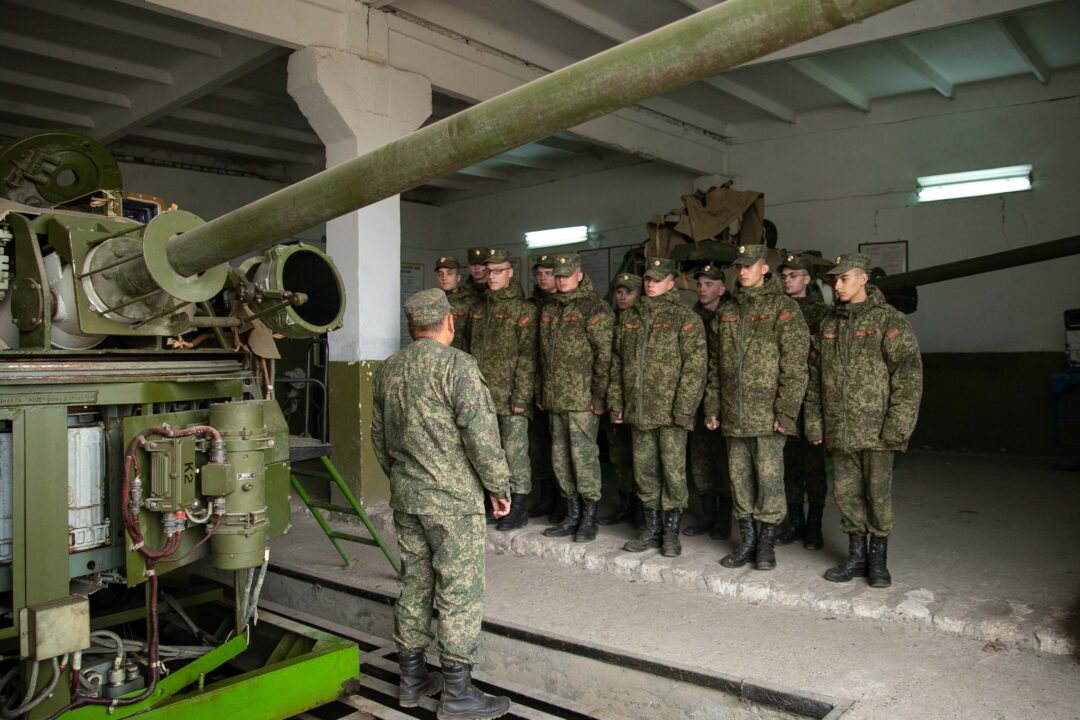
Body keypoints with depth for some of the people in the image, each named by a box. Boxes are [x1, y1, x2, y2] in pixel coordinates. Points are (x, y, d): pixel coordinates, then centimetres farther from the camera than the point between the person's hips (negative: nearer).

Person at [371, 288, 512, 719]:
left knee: (414, 585, 16)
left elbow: (379, 436, 16)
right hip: (453, 498, -7)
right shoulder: (456, 365, -14)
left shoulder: (388, 370, 9)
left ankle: (412, 680, 26)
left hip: (405, 496, 7)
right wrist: (499, 486, -6)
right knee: (459, 592, 1)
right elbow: (480, 433, -18)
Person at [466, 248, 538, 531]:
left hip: (511, 398, -6)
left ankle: (519, 508, 9)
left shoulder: (524, 309, -6)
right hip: (482, 396, 7)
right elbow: (469, 351, 19)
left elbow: (527, 356, -12)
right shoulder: (478, 309, 15)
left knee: (515, 452, -1)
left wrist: (521, 396, -17)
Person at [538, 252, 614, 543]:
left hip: (582, 400, -7)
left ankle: (589, 519, 9)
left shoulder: (594, 309, -8)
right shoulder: (549, 310, 16)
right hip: (555, 399, 8)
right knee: (561, 460, 12)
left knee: (584, 458, -3)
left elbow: (605, 355, -12)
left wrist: (598, 395, -15)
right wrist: (542, 394, 17)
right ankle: (573, 516, 23)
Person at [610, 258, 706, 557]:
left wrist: (683, 409, -16)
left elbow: (694, 367, -10)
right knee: (644, 471, 11)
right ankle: (652, 528, 24)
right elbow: (617, 362, 15)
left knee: (673, 471, 1)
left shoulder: (685, 318, -4)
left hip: (670, 411, -5)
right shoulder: (629, 317, 13)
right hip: (638, 410, 5)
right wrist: (616, 403, 9)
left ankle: (671, 531, 15)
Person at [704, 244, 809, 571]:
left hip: (767, 415, -5)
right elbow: (715, 363, 17)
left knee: (769, 478, 0)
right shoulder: (726, 312, 14)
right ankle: (747, 540, 22)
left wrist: (785, 411, -15)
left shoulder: (783, 308, -4)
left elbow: (795, 364, -9)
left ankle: (766, 543, 14)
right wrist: (712, 406, 11)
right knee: (739, 478, 11)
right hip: (733, 414, 6)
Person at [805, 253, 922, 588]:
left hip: (875, 429, -5)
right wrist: (814, 421, 9)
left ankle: (878, 559, 19)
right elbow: (815, 377, 14)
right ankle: (856, 556, 24)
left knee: (878, 494, 2)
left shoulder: (889, 320, -5)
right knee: (846, 493, 10)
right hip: (839, 430, 5)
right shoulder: (829, 323, 12)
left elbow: (909, 375, -10)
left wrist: (897, 426, -16)